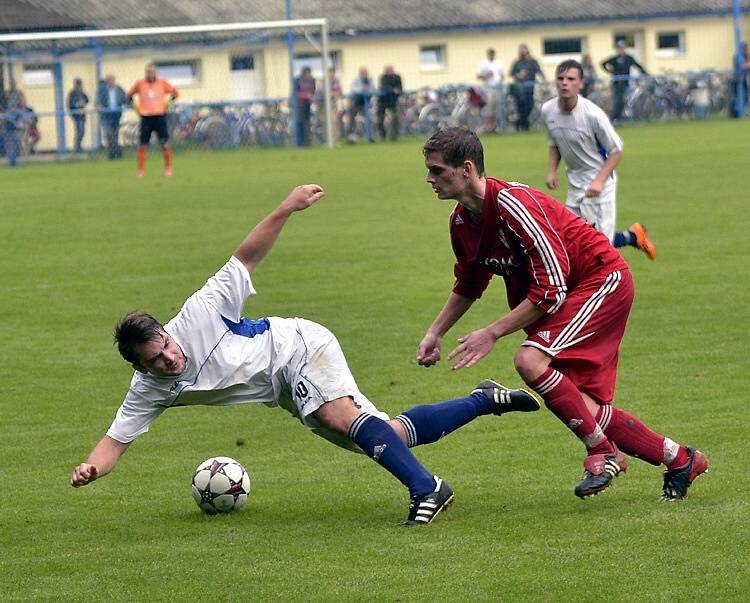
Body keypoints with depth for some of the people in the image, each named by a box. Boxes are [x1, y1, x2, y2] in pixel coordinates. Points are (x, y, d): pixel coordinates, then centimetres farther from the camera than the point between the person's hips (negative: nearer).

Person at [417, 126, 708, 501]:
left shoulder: (512, 204, -27)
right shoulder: (462, 221, 1)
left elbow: (551, 287, -27)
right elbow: (469, 284, 22)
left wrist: (493, 333, -24)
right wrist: (435, 333, 14)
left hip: (602, 280, -9)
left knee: (530, 360, -27)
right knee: (583, 407, -1)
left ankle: (603, 452, -15)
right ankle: (680, 460, 13)